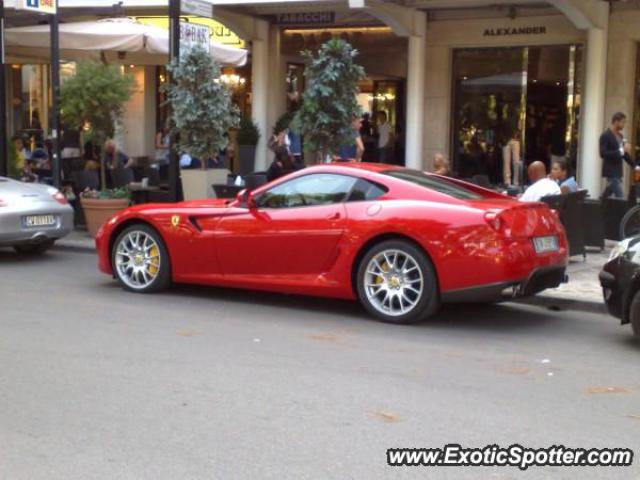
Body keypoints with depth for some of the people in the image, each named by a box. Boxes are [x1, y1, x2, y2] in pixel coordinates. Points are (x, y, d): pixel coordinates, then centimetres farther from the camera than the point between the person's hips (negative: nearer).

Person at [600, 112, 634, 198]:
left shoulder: (620, 136, 13)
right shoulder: (605, 135, -13)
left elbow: (624, 153, 20)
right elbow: (603, 154, -23)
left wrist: (634, 166, 12)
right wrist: (621, 151, -25)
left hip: (618, 172, 8)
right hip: (611, 172, -8)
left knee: (606, 196, 13)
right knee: (620, 198, -11)